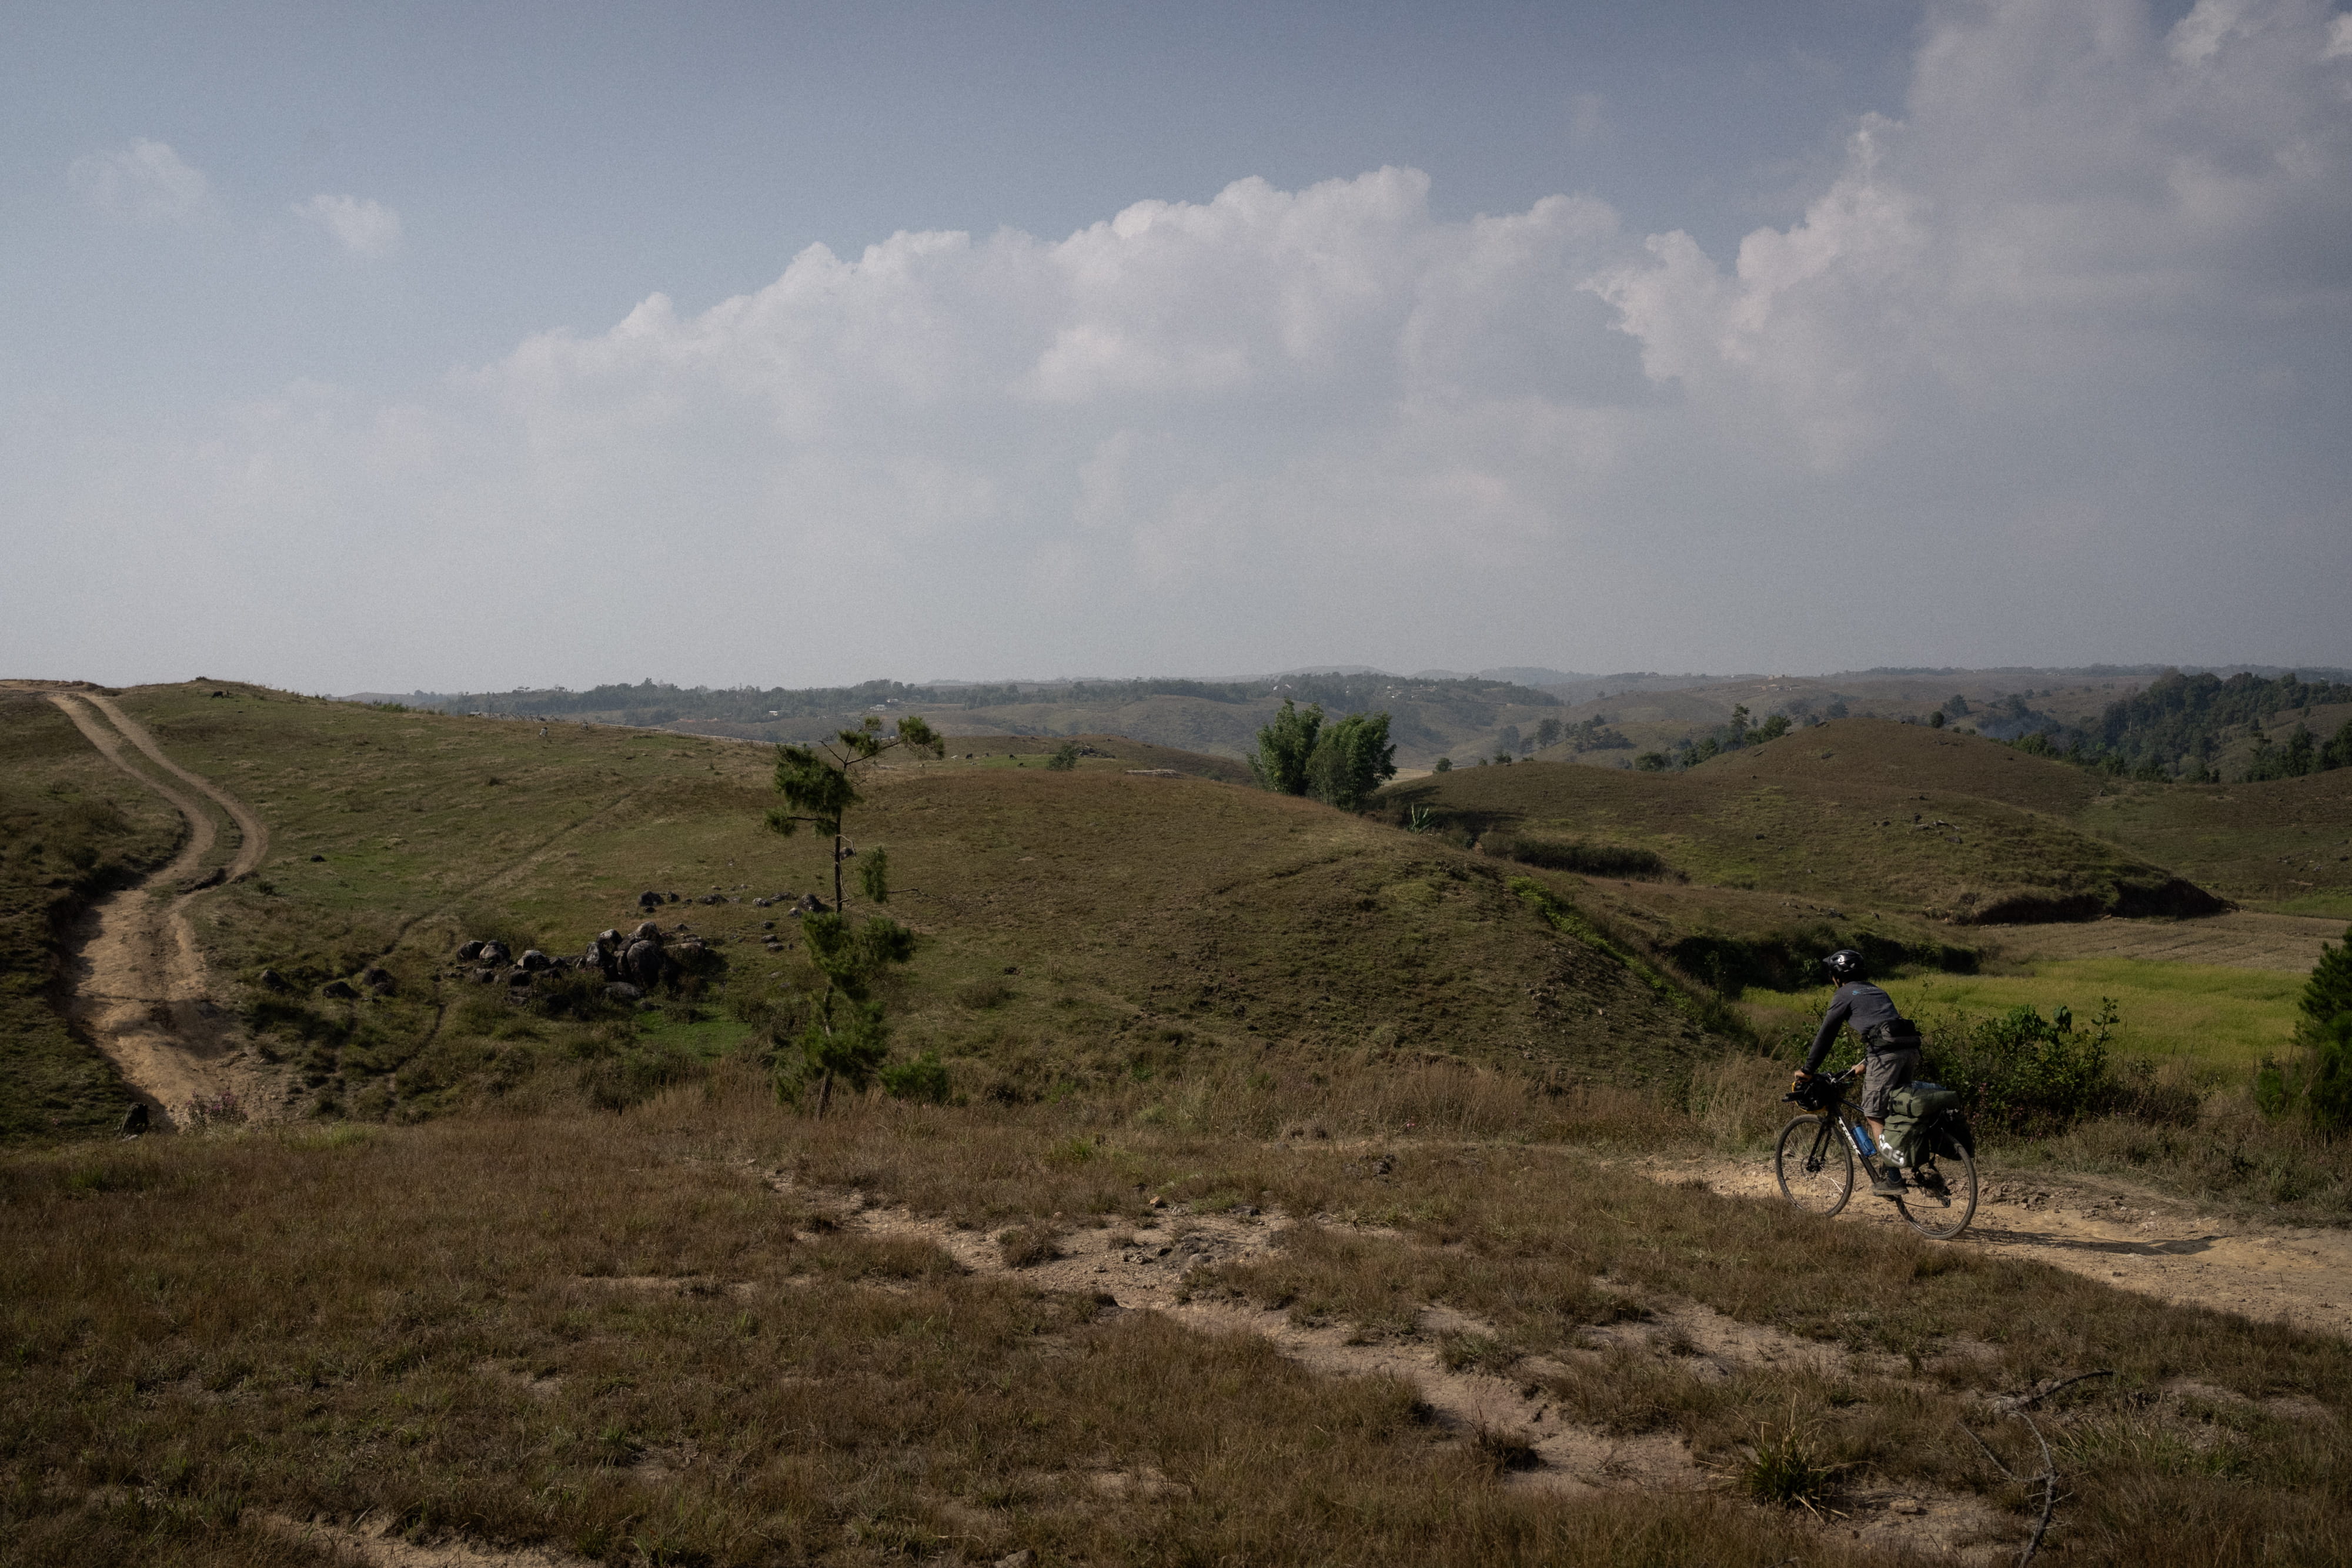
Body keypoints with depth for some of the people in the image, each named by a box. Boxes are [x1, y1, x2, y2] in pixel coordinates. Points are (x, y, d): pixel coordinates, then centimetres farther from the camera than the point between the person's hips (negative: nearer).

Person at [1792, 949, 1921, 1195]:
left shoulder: (1844, 995, 8)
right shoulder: (1876, 991, 31)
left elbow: (1826, 1034, 6)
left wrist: (1807, 1070, 12)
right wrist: (1865, 1064, 48)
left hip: (1885, 1052, -8)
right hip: (1910, 1048, 8)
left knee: (1874, 1114, -3)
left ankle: (1891, 1179, -15)